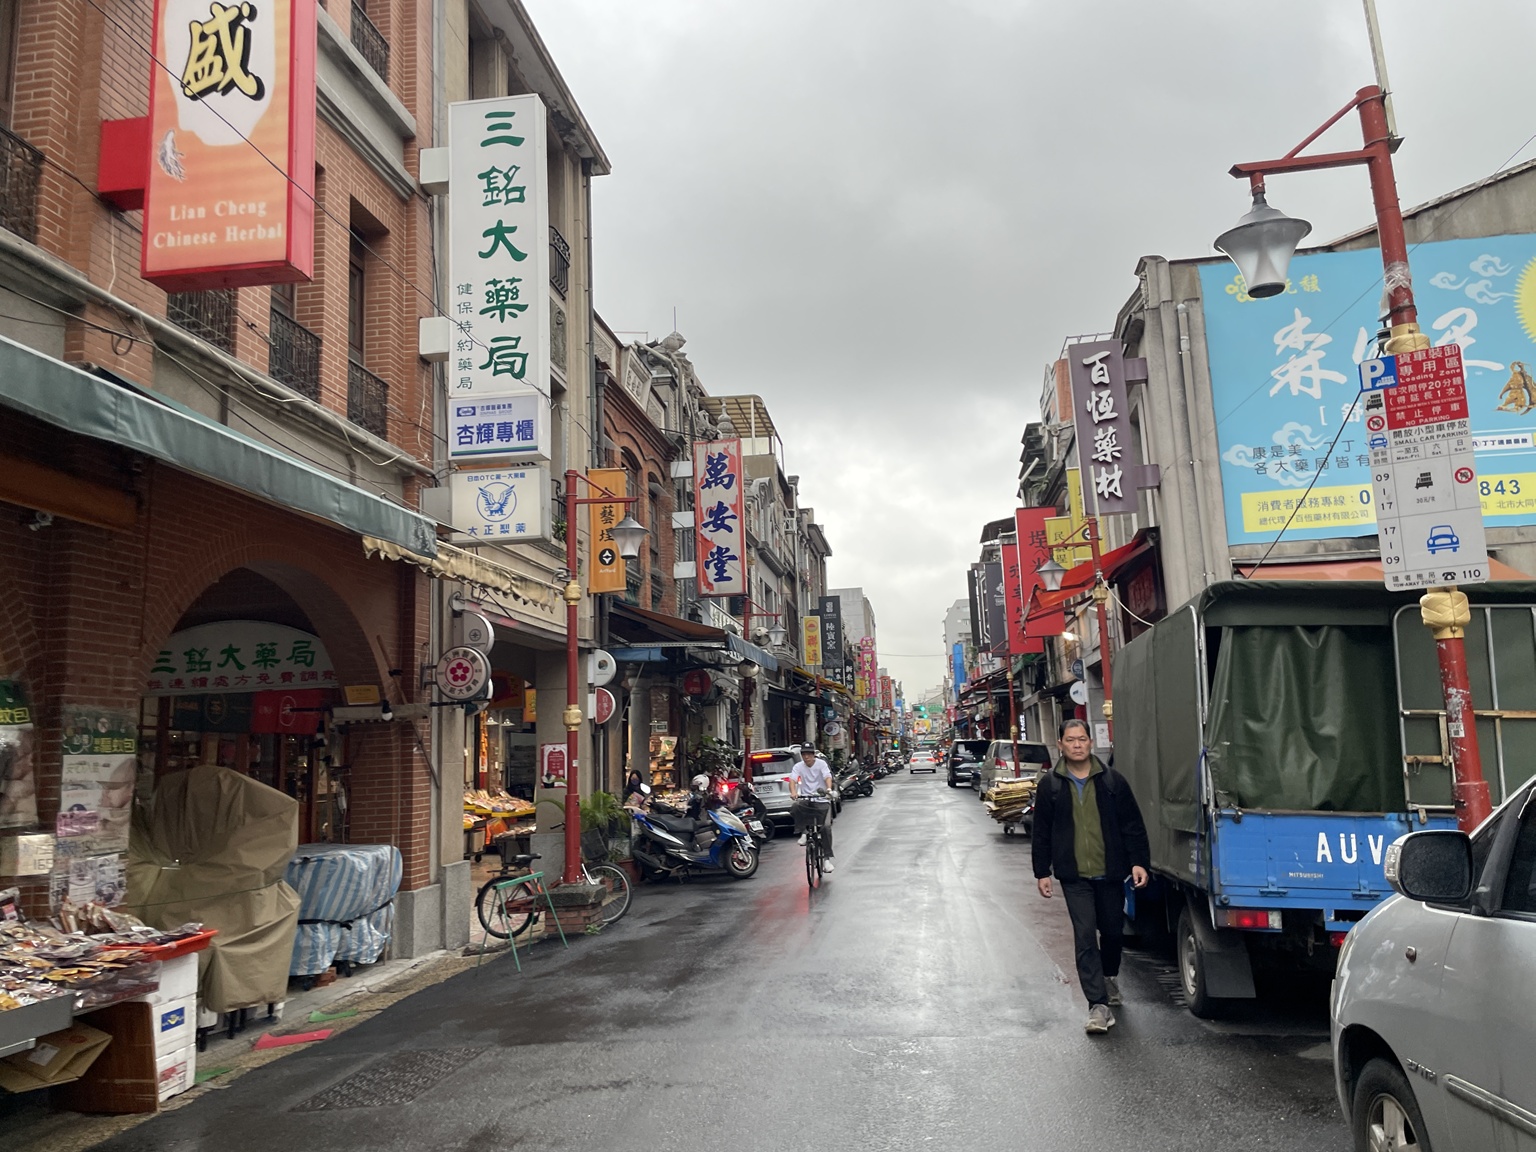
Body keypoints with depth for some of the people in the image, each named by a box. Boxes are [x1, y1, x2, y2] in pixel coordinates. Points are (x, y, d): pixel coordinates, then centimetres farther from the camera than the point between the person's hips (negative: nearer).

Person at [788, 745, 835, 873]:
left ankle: (827, 858, -3)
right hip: (806, 800, 1)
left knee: (826, 827, -13)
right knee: (794, 808, -31)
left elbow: (828, 777, -18)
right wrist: (793, 792, -34)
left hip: (822, 800, -1)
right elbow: (792, 780, -12)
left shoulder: (821, 764, -2)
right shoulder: (798, 766, 2)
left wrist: (829, 789, -39)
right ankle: (803, 832, -8)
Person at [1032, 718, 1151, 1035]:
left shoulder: (1113, 781, 0)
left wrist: (1139, 862, -6)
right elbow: (1041, 833, 5)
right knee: (1085, 937, -8)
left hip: (1110, 872, 1)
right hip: (1075, 877, -1)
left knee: (1112, 931, 15)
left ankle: (1110, 977, 44)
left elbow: (1133, 826, 3)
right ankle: (1098, 1005, -5)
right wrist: (1042, 872, 4)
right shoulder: (1050, 785, 1)